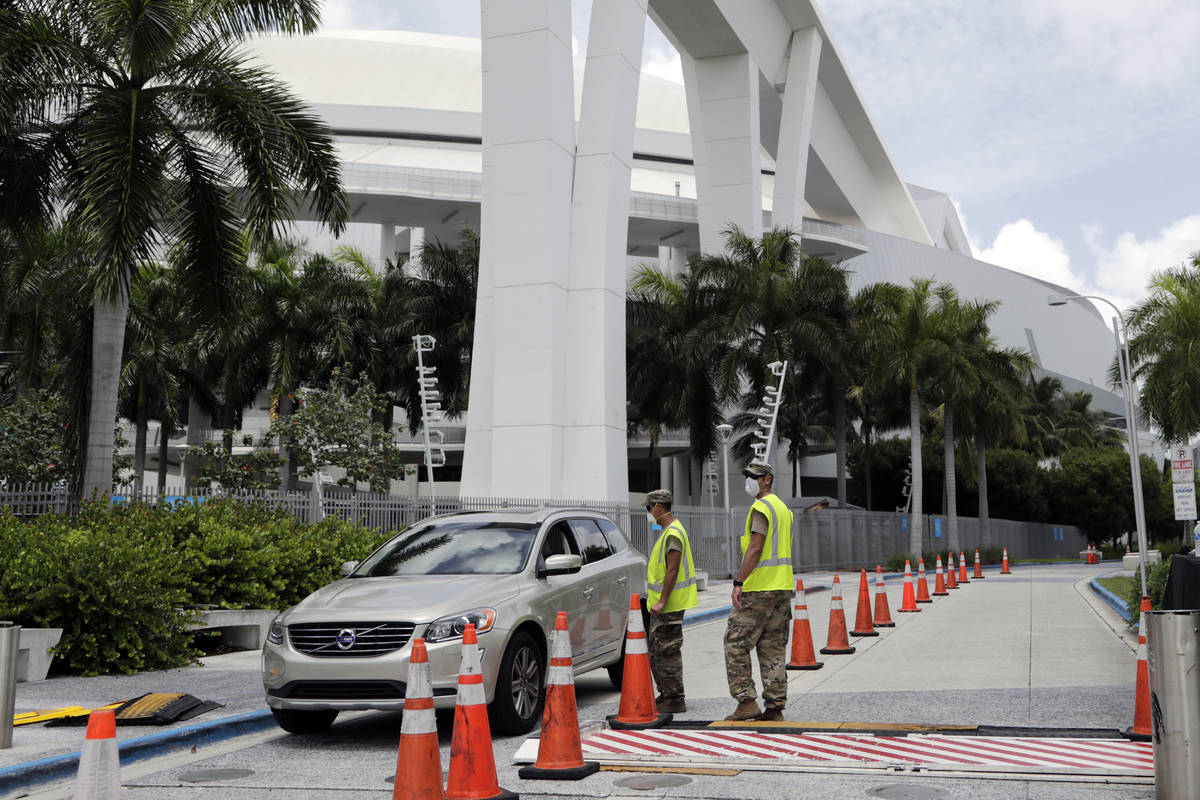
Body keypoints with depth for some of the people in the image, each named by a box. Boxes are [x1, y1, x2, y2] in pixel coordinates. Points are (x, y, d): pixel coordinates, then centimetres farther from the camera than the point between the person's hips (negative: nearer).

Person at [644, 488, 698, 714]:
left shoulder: (673, 534, -18)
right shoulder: (669, 531, 16)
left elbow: (672, 570, -23)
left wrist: (662, 601, -24)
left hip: (669, 604, -11)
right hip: (661, 603, 11)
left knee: (668, 651, -7)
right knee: (657, 650, 16)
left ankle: (675, 700, -2)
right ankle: (665, 695, 25)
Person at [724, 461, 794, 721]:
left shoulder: (761, 507, -11)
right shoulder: (784, 508, 18)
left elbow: (755, 548, -20)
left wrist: (739, 582, -20)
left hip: (759, 589, -9)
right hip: (783, 588, 9)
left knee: (736, 644, -2)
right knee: (774, 649, 9)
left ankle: (746, 702, -4)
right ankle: (774, 708, 9)